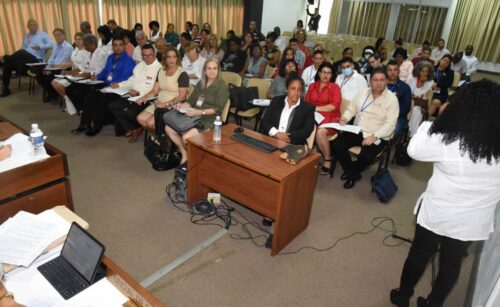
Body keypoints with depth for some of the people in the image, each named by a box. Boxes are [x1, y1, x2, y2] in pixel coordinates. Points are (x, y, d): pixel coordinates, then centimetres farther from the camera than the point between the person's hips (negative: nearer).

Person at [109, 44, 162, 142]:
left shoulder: (159, 68, -11)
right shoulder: (140, 65, 18)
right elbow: (132, 80, 26)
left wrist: (138, 93, -25)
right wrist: (119, 84, 12)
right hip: (132, 96, 9)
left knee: (131, 111, -29)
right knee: (113, 105, -5)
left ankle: (138, 128, 6)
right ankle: (132, 129, 5)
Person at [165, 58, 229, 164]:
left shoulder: (221, 86, -5)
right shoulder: (201, 84, 16)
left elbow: (218, 109, -14)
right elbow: (191, 101, 15)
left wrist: (199, 112, -25)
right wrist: (183, 105, -8)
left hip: (209, 121, -7)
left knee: (186, 137, -28)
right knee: (168, 128, -6)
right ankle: (184, 153, 6)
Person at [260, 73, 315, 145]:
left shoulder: (308, 108, 7)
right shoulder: (276, 101, 14)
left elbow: (307, 131, -3)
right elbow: (264, 121, 8)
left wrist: (288, 137, -17)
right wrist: (276, 133, -11)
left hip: (293, 145, -2)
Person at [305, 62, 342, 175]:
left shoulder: (335, 87, 2)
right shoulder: (312, 86, 15)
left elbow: (335, 106, -10)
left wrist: (316, 108, -10)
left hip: (330, 118, -3)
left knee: (320, 132, -33)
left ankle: (327, 160, -11)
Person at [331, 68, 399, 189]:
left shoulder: (392, 99, -9)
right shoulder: (363, 93, 6)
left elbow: (390, 124, -16)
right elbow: (351, 109, 13)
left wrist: (374, 136, -27)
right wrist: (345, 118, -10)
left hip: (379, 136, -4)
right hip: (359, 131, 5)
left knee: (365, 156, -30)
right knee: (337, 145, -16)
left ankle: (353, 169, 10)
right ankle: (353, 174, 3)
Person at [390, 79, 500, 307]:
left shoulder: (447, 142, -24)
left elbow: (414, 149, -9)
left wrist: (431, 124, 1)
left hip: (437, 213, -3)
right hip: (474, 222, 3)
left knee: (419, 255, 18)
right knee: (452, 263, 21)